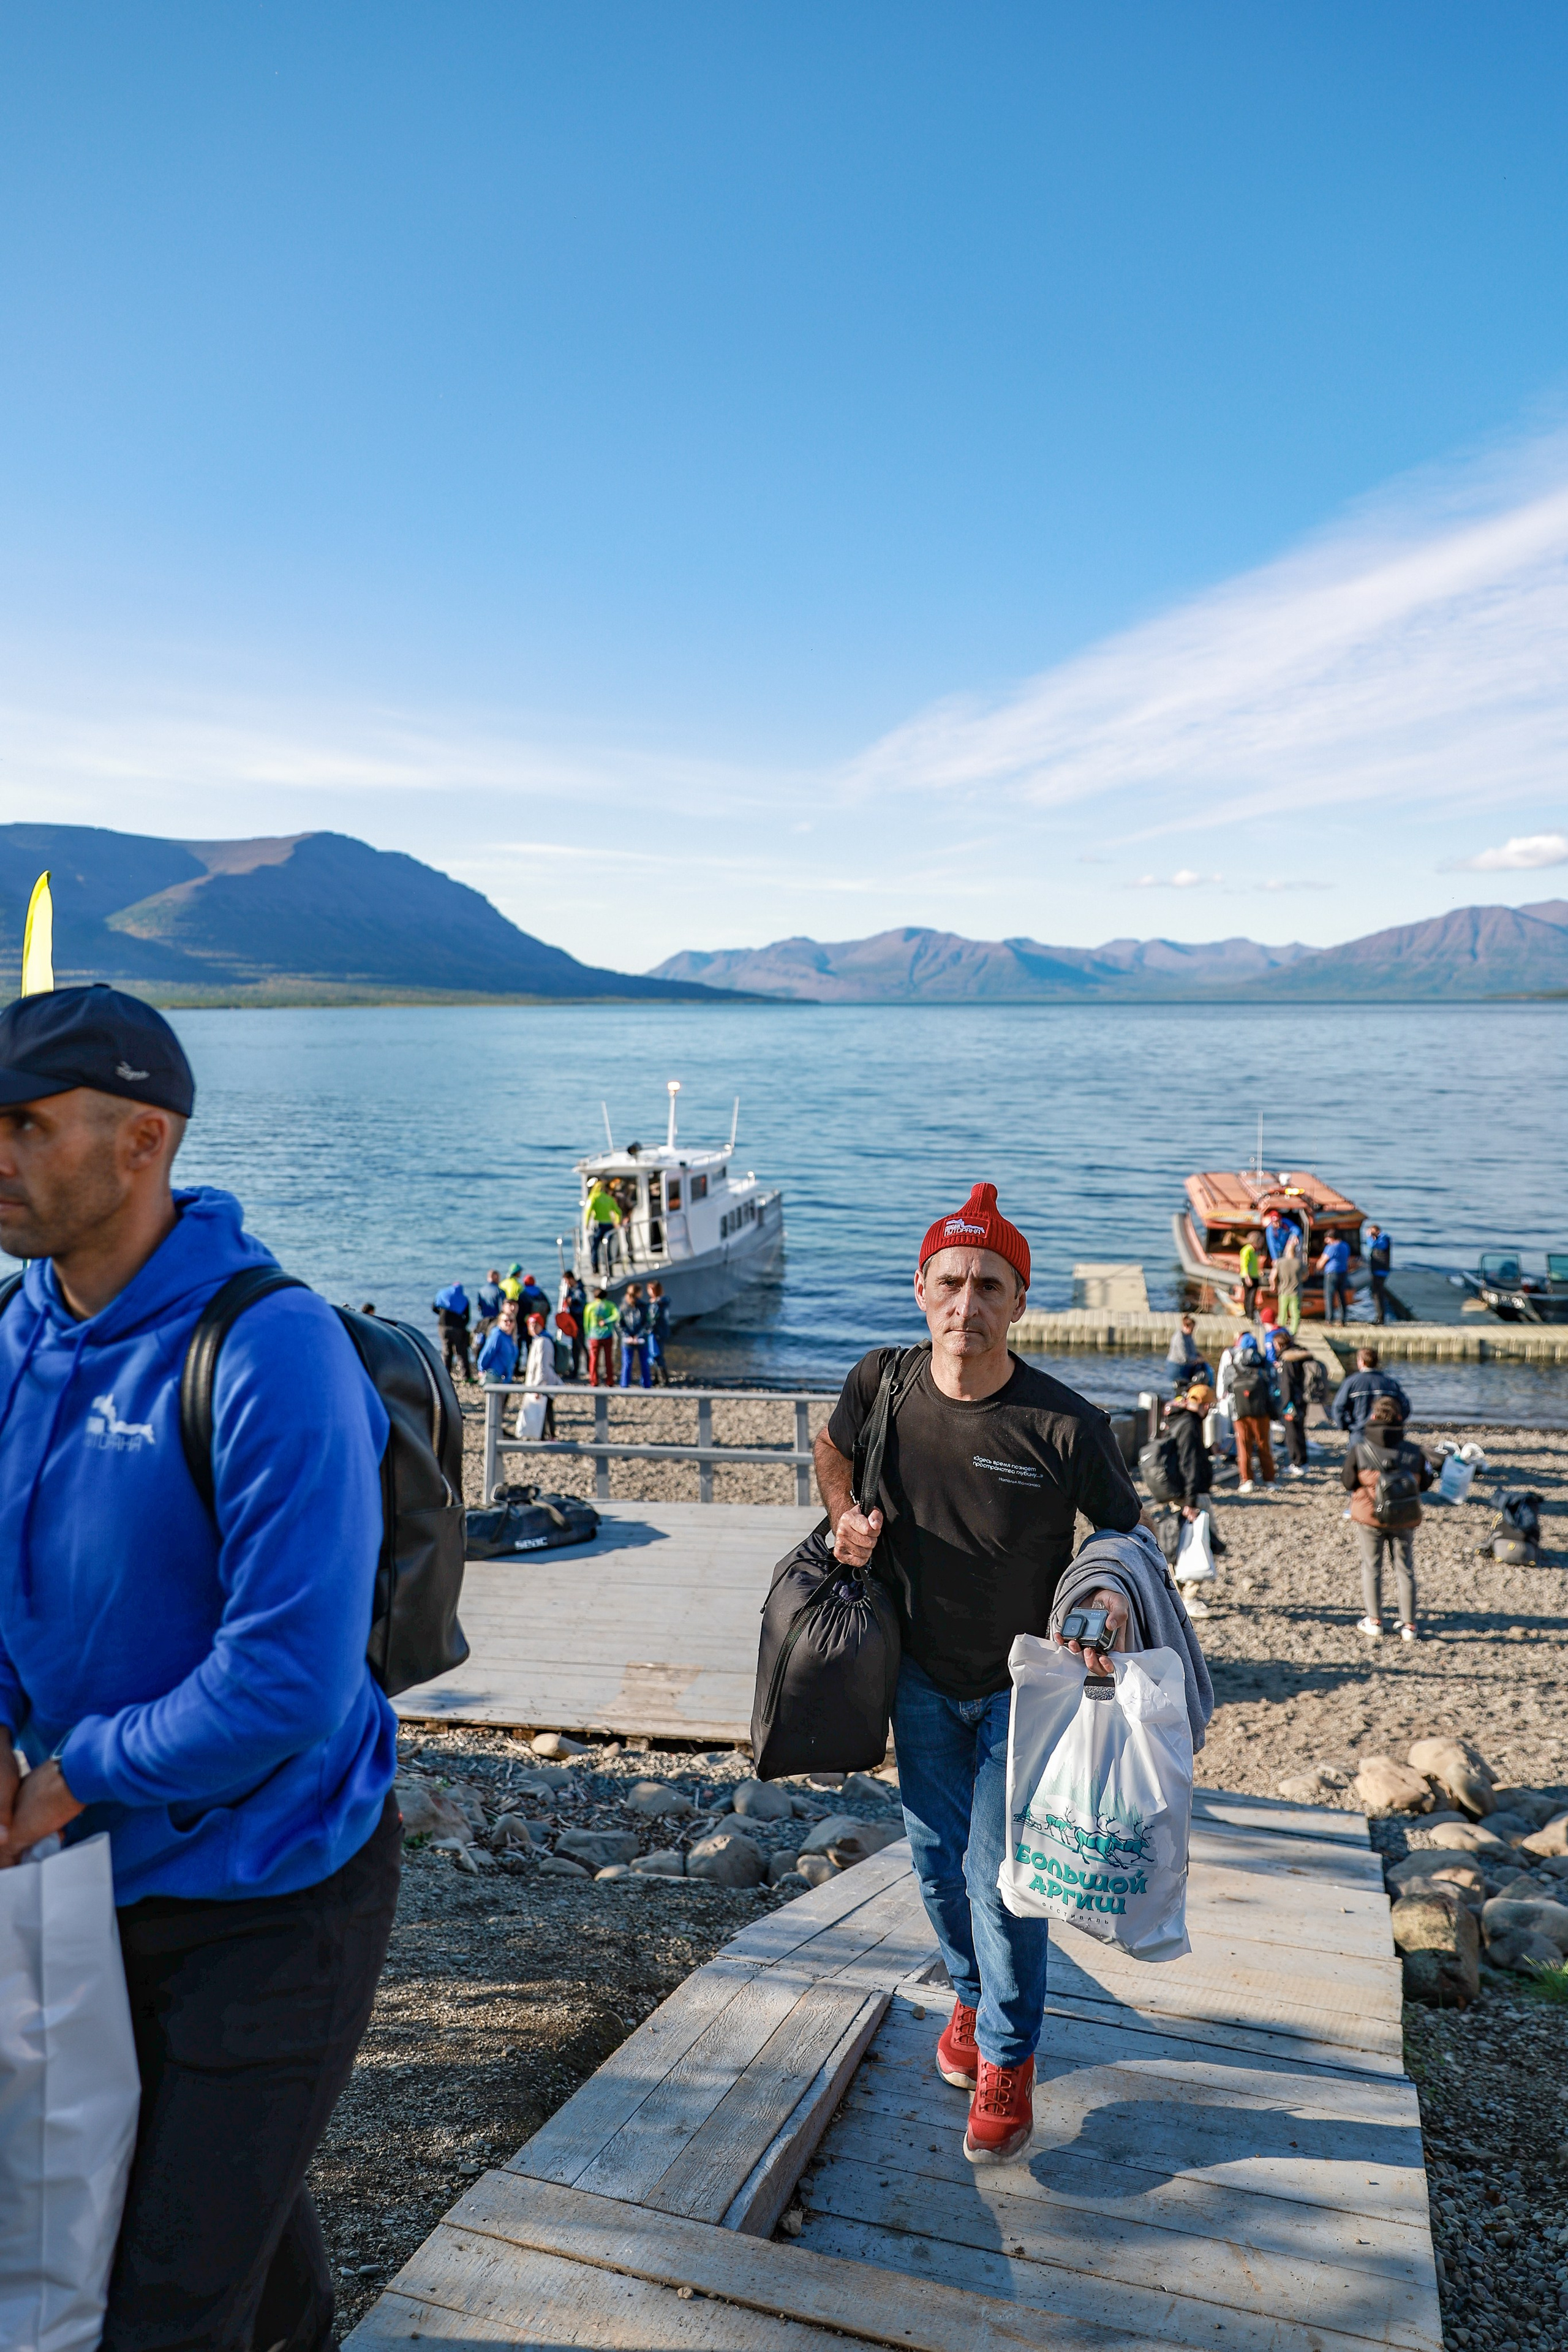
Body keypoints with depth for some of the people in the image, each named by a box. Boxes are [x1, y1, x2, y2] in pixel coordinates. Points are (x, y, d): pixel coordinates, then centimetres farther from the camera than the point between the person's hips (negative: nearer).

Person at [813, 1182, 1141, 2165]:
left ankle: (1007, 2062, 26)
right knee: (938, 1861, 18)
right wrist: (846, 1517, -12)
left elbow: (1128, 1526, -10)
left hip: (1023, 1686, -3)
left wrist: (1115, 1597, -29)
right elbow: (833, 1448, 7)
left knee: (1003, 1881, 1)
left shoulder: (1065, 1425, -26)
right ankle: (974, 1998, 47)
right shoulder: (883, 1383, -16)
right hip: (923, 1677, 4)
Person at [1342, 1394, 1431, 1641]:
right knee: (1405, 1570, 14)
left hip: (1370, 1517, -1)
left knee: (1371, 1567, 13)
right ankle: (1408, 1626, 17)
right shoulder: (1414, 1452, -8)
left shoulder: (1359, 1450, -13)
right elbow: (1425, 1484, 4)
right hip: (1405, 1519, 1)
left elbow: (1347, 1483, -4)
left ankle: (1374, 1621, 15)